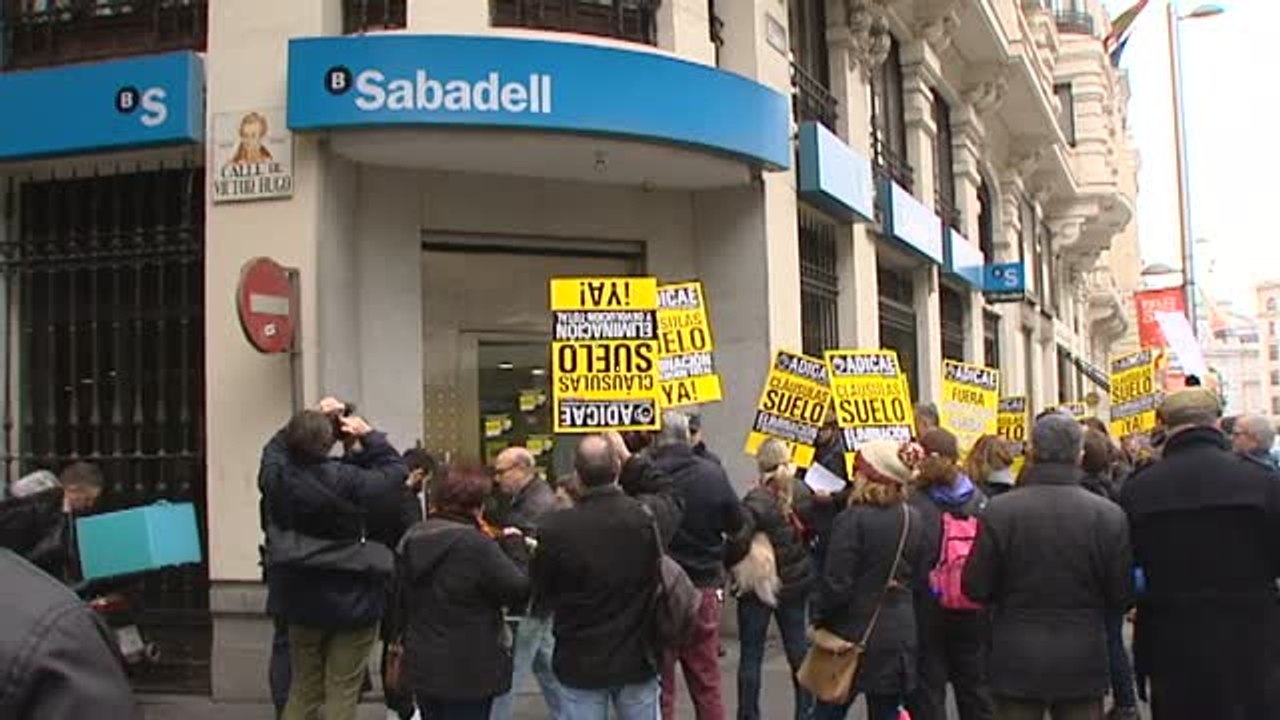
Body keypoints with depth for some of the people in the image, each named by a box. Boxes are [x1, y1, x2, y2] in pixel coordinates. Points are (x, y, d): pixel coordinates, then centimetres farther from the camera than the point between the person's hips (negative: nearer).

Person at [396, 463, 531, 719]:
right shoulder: (475, 544, -23)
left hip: (422, 665, 7)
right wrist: (514, 544, -4)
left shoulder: (412, 539, 3)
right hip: (468, 671, -7)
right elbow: (519, 589, -18)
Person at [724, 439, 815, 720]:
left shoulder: (759, 499, -17)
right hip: (796, 582, 5)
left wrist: (731, 562, -18)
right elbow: (811, 531, 8)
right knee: (799, 649, 17)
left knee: (751, 655, 5)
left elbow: (739, 535, -31)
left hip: (760, 583, -5)